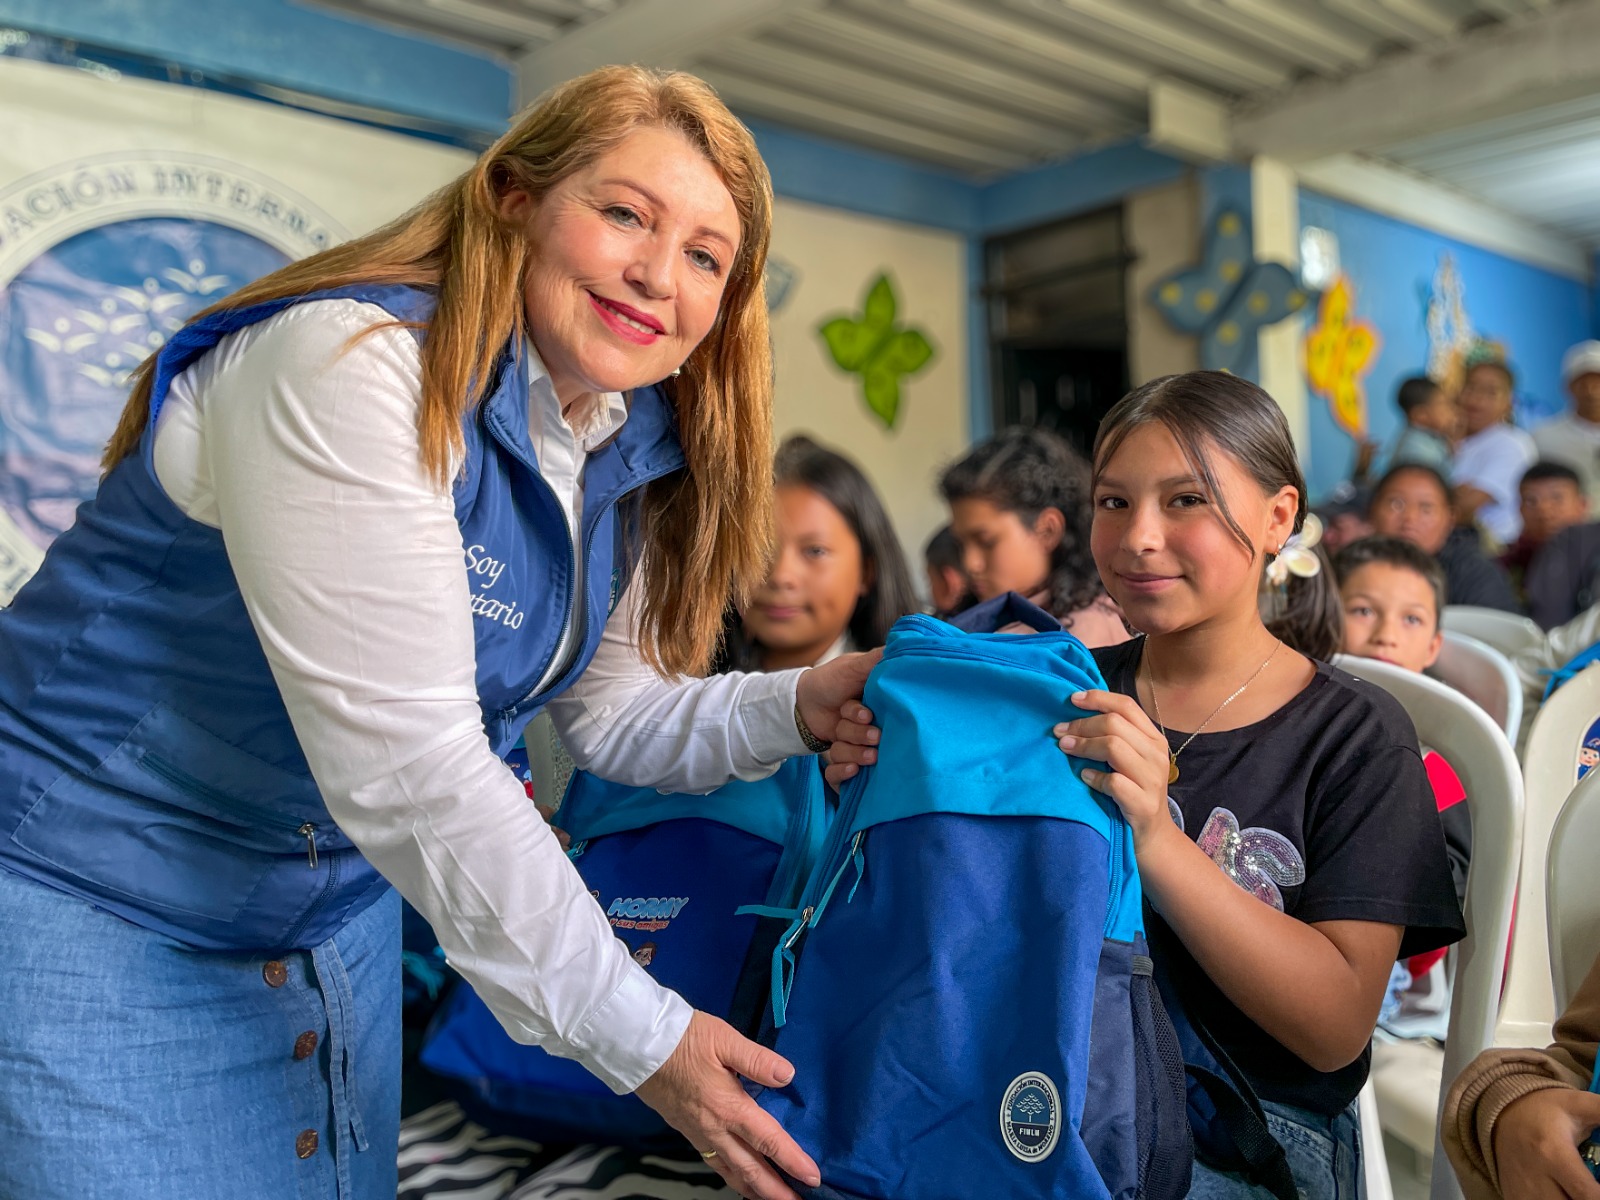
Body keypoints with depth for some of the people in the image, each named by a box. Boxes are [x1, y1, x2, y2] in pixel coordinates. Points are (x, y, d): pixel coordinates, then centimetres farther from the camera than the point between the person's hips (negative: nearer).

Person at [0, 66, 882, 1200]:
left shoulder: (629, 463, -2)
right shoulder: (350, 366, -27)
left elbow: (610, 707, 6)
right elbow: (405, 765, -32)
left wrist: (797, 707, -12)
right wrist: (641, 1036, -25)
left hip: (342, 904, 8)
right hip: (93, 898, -7)